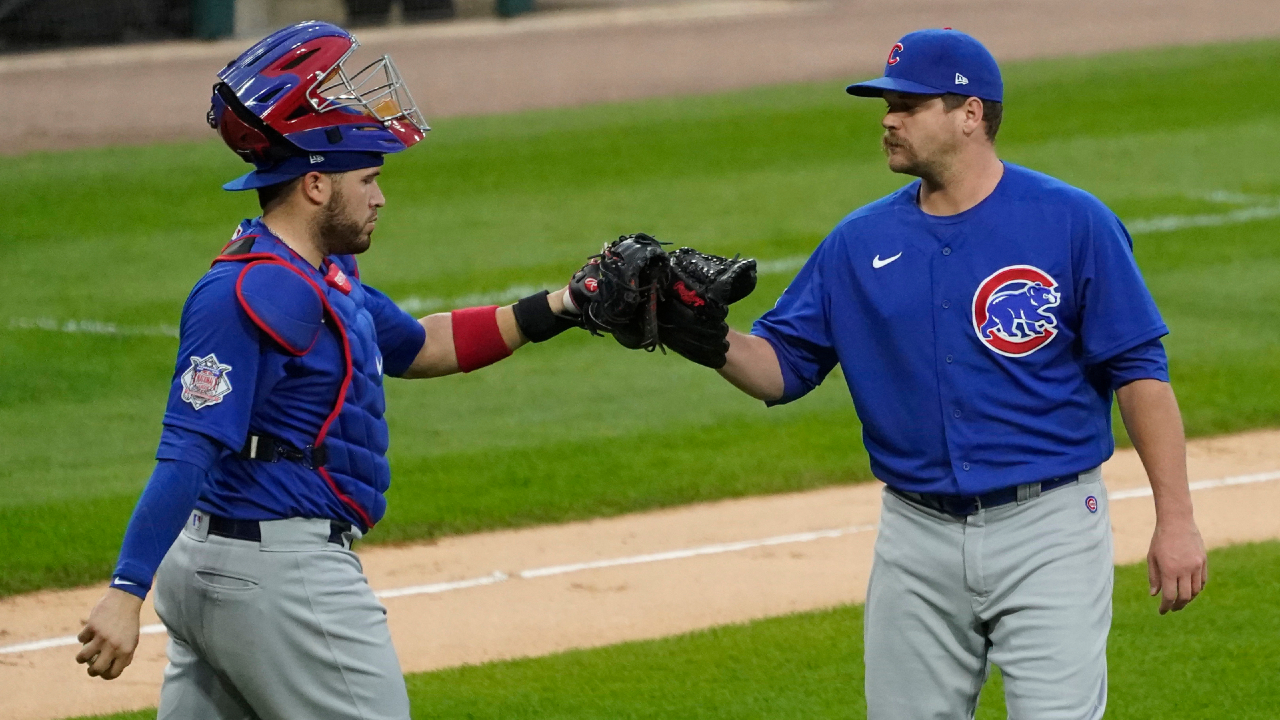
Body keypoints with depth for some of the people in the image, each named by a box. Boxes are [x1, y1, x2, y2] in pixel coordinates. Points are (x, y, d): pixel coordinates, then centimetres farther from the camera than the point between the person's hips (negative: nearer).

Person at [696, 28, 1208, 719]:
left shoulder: (1072, 222, -5)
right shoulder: (860, 242, 7)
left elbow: (1137, 370, -5)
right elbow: (782, 366, 10)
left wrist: (1174, 518, -10)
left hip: (1047, 532, -5)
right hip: (917, 541, 5)